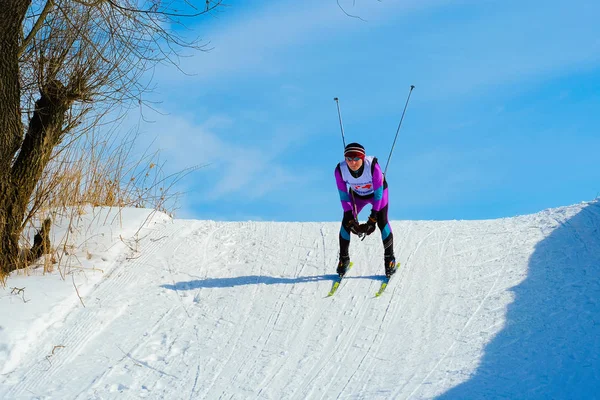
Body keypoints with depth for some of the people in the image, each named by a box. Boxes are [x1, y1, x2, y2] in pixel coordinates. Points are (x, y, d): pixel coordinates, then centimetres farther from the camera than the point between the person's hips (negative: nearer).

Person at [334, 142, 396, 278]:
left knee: (382, 222, -15)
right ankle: (343, 259, 12)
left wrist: (372, 220, -28)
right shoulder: (340, 170, -32)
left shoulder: (373, 166, -39)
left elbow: (378, 193, -28)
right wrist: (351, 220, -24)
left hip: (377, 191, -2)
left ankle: (389, 258, 5)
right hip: (357, 194, 2)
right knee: (346, 223, -7)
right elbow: (344, 196, -19)